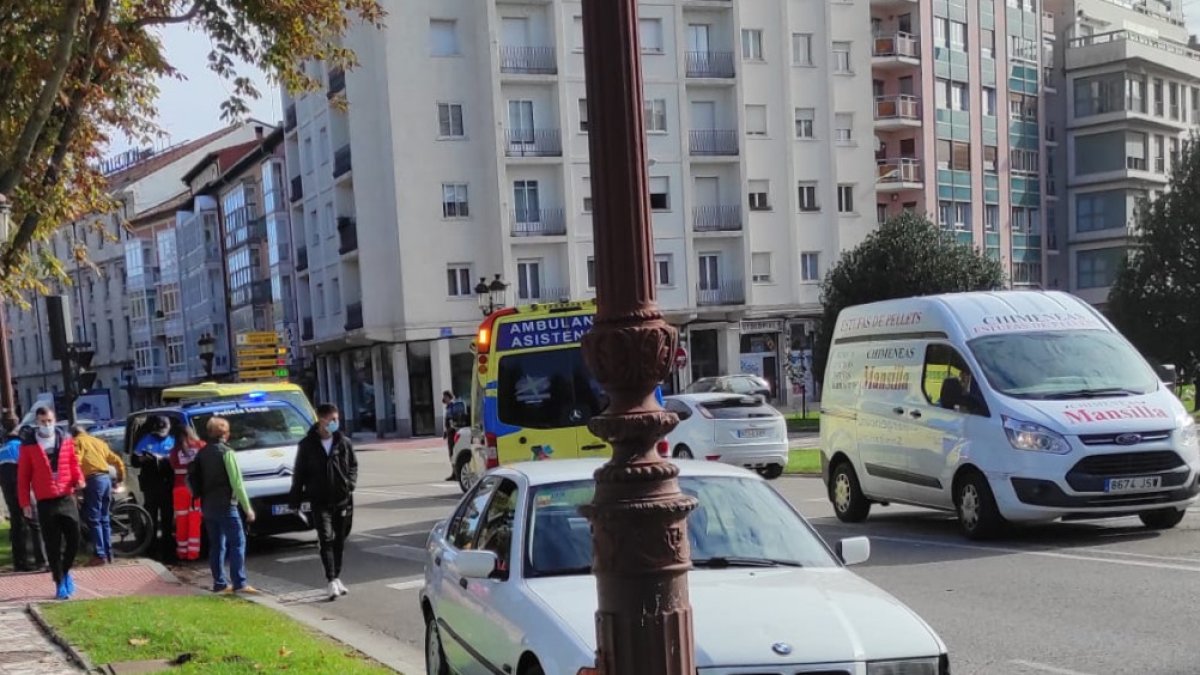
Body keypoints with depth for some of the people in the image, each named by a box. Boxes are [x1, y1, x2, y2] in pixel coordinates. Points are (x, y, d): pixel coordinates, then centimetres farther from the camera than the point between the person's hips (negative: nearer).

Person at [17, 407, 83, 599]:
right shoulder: (29, 446, 1)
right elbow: (23, 476, 2)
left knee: (74, 539, 1)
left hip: (67, 498, 2)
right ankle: (59, 583, 13)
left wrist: (79, 479, -7)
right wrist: (25, 503, -2)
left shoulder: (66, 441, 6)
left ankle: (66, 571, 27)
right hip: (45, 502, -1)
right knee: (53, 545, 3)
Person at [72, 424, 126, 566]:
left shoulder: (78, 441, 6)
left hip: (94, 480, -6)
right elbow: (117, 461, 24)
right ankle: (109, 554, 15)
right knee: (105, 518, 14)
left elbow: (76, 462, -11)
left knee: (94, 519, -3)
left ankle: (100, 555, -7)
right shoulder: (98, 441, 24)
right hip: (106, 478, 6)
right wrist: (121, 477, 36)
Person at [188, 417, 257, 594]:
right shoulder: (226, 452, -12)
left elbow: (195, 480, 15)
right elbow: (236, 483, -15)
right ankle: (239, 583, -10)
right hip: (225, 506, -7)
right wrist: (247, 508, -12)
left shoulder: (202, 453, 10)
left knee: (216, 545, 11)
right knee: (237, 542, -5)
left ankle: (219, 583, 11)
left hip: (207, 506, 7)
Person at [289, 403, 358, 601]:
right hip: (320, 501, -3)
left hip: (343, 500, 3)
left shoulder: (344, 443, 2)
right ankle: (332, 581, -16)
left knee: (340, 540, 10)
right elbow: (299, 473, 2)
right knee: (326, 539, -12)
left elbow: (353, 466, 13)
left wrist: (350, 483, -4)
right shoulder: (307, 445, -3)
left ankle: (336, 578, 22)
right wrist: (295, 500, 2)